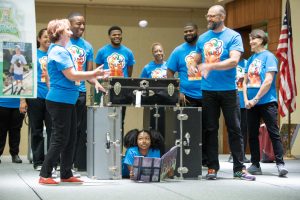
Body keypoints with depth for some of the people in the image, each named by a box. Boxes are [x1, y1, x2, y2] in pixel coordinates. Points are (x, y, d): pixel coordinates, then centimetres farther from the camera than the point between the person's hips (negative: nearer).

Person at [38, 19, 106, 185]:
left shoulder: (59, 50, 16)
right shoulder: (59, 52, -15)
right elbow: (72, 75, -19)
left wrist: (91, 77, 16)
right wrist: (94, 74, -12)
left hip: (67, 101, 10)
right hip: (60, 101, -10)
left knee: (70, 138, 11)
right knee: (60, 139, -6)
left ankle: (66, 174, 17)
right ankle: (45, 175, -1)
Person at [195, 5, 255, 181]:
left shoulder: (233, 36, -3)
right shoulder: (203, 38, 10)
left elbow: (234, 61, -16)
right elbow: (197, 61, 21)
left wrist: (210, 66, -22)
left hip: (229, 90, -3)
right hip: (208, 90, 3)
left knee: (235, 129, 1)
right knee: (210, 130, 5)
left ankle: (239, 168, 7)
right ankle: (212, 167, 11)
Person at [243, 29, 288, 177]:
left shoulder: (269, 56, -6)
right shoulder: (251, 59, 13)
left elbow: (268, 81, -14)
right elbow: (245, 81, 13)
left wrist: (255, 99, -13)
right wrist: (246, 99, -1)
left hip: (267, 102, -6)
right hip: (251, 103, 7)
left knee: (274, 133, -5)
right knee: (252, 135, 8)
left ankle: (280, 164, -3)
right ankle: (255, 164, 15)